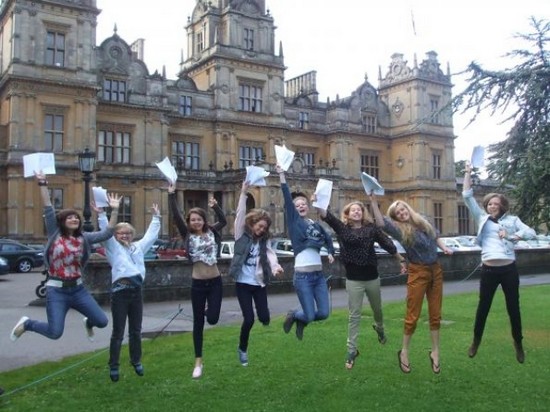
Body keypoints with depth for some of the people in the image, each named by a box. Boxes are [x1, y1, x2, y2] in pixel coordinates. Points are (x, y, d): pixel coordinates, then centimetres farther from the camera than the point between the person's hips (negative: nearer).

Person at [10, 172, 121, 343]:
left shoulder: (84, 238, 5)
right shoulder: (54, 234, -3)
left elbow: (107, 233, -1)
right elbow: (48, 209, -9)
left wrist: (114, 210, -6)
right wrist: (43, 184, -14)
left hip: (78, 288, 4)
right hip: (57, 290, -4)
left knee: (102, 321, 0)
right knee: (55, 333, -11)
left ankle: (88, 323, 39)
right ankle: (26, 324, 20)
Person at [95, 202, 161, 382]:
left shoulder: (138, 247, 17)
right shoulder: (113, 247, 5)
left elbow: (151, 234, 24)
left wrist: (156, 217, 27)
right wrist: (101, 215, -17)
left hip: (137, 290, 4)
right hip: (120, 291, -4)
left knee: (136, 330, 13)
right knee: (118, 332, 1)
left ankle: (136, 361, 29)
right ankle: (114, 366, 13)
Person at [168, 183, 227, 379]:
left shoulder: (211, 232, 3)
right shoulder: (188, 235, -3)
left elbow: (223, 221, 7)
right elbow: (176, 217, -11)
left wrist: (215, 206, -6)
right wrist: (171, 195, -18)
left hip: (215, 282, 1)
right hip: (198, 283, -1)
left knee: (212, 319, -6)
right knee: (198, 322, 6)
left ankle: (209, 310, 35)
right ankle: (198, 362, 18)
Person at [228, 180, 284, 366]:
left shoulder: (264, 240, 4)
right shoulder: (241, 235, -3)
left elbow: (270, 254, -13)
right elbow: (240, 215, -15)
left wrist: (275, 267, -34)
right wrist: (243, 194, -24)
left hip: (260, 284, 3)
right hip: (243, 283, -3)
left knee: (264, 318, -3)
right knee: (249, 319, -5)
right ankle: (242, 349, 20)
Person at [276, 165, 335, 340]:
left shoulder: (316, 224, 13)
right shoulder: (293, 221, 0)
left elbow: (328, 238, 30)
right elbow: (287, 198, -10)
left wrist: (331, 252, 13)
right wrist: (281, 174, -17)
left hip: (319, 275, 5)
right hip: (303, 276, -5)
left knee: (324, 313, 3)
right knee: (310, 316, -5)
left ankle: (301, 320, 34)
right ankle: (293, 315, 30)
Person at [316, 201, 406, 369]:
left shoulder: (371, 228, -1)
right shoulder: (342, 227, -5)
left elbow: (387, 243, 4)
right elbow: (326, 216, -18)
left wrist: (401, 260, 7)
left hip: (372, 277, 2)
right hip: (353, 280, -2)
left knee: (377, 309, 23)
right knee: (354, 315, 2)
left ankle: (379, 328, 55)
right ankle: (352, 350, 10)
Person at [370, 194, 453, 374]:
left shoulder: (424, 222, 8)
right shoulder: (399, 229, -8)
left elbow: (436, 237, 26)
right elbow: (381, 223, -28)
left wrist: (445, 248, 9)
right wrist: (374, 201, -34)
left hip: (436, 270, 5)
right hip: (418, 272, -5)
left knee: (435, 314, 10)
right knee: (413, 315, -1)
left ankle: (435, 352, 22)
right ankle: (404, 351, 16)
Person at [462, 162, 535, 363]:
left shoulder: (512, 220, 7)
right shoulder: (482, 218, 8)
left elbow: (531, 233, -3)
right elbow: (467, 197, 4)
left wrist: (511, 236, -14)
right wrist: (468, 173, 2)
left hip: (509, 270, 0)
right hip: (488, 270, 0)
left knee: (513, 307, 9)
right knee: (483, 306, 9)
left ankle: (518, 343, 26)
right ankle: (476, 340, 26)